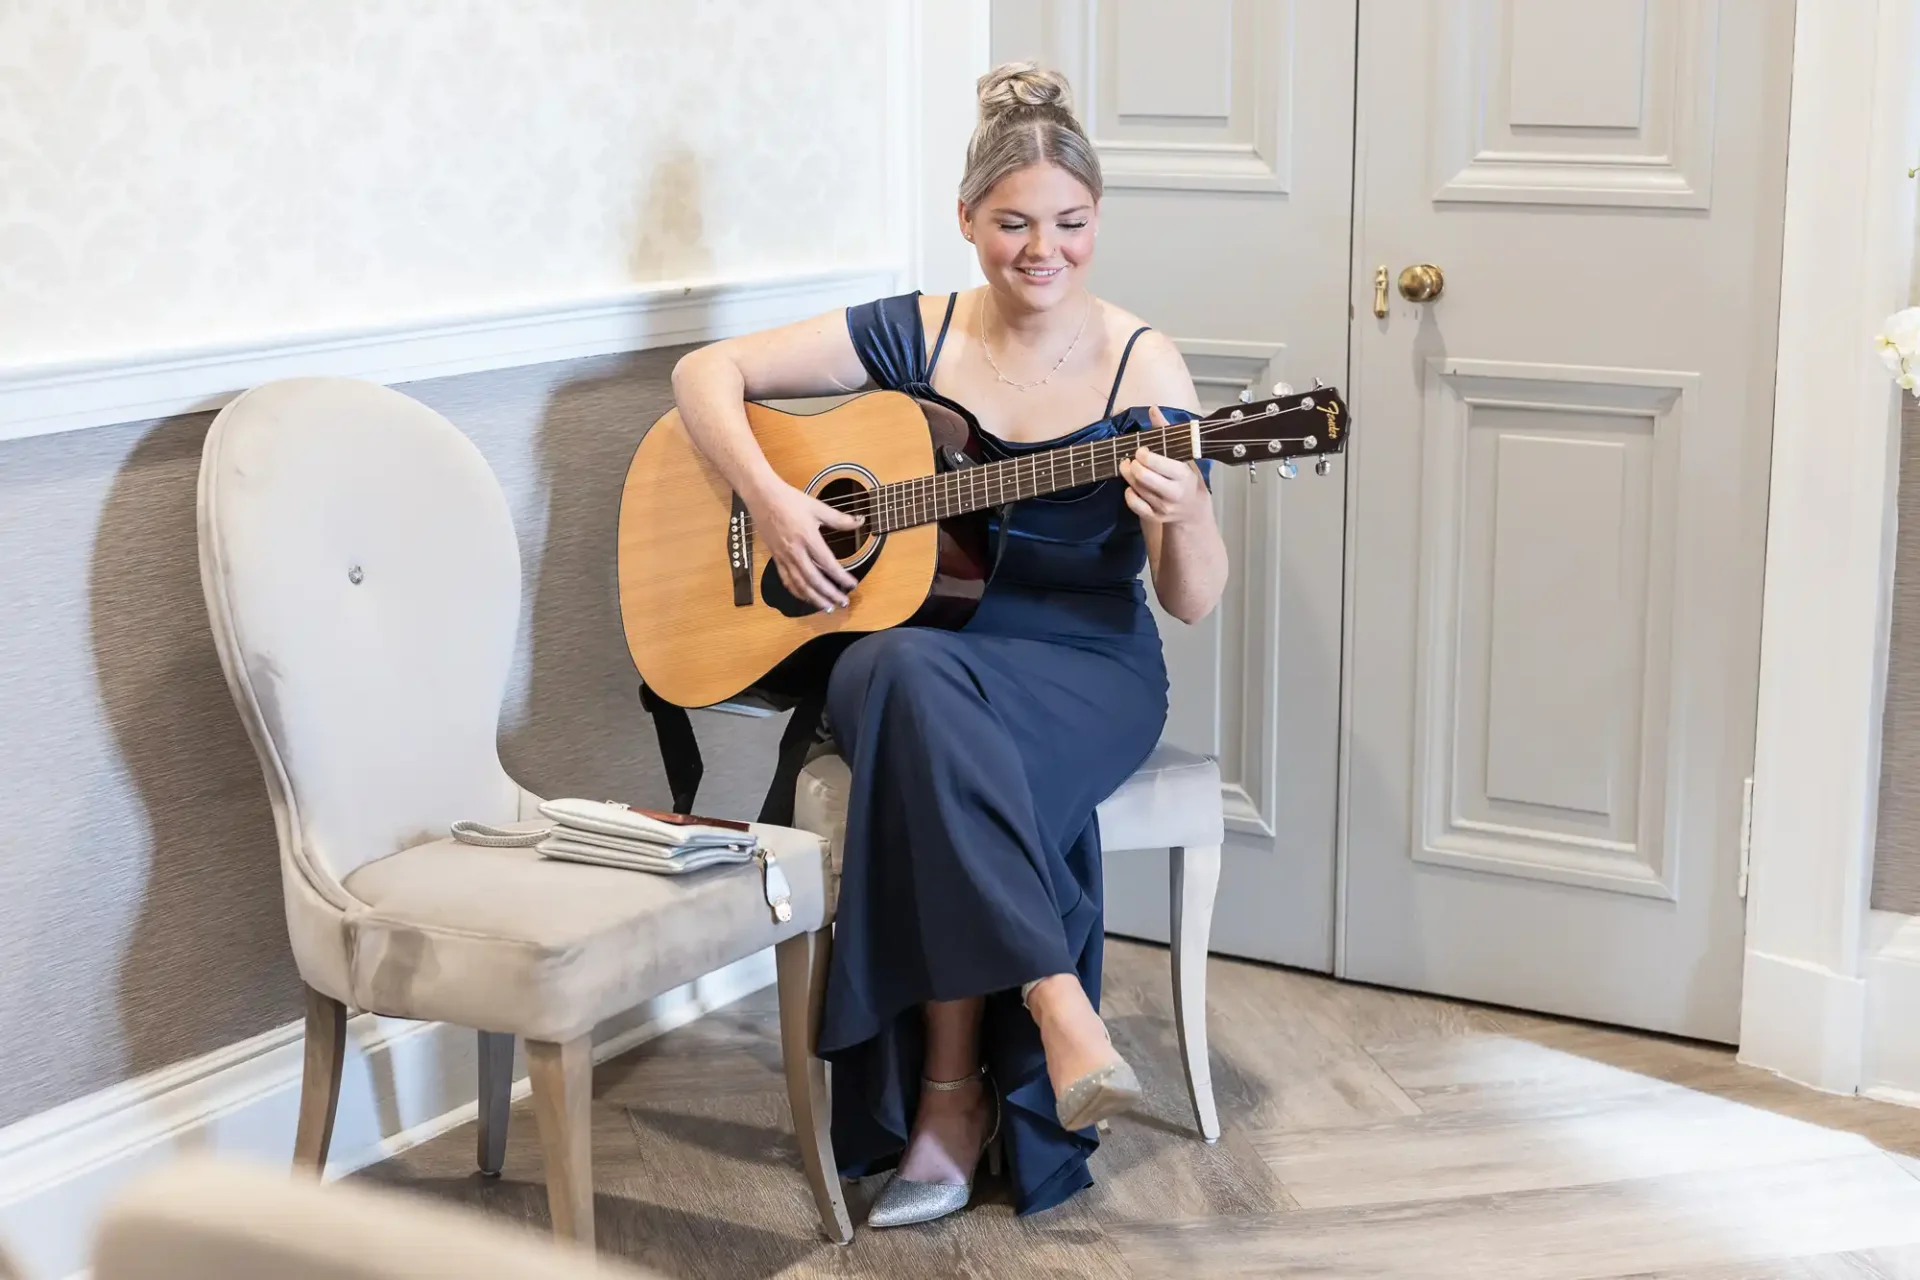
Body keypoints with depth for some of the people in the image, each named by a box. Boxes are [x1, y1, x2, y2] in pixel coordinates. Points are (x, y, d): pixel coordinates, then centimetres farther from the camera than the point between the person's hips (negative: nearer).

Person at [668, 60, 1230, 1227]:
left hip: (1086, 670, -1)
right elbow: (709, 372, 5)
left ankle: (953, 1094, -23)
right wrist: (772, 500, -11)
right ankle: (1056, 1006, -37)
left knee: (942, 767, -36)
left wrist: (1184, 513, -28)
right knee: (916, 684, -38)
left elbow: (1194, 601, -5)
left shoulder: (1142, 367, -3)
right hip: (912, 655, 2)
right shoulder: (916, 335, 3)